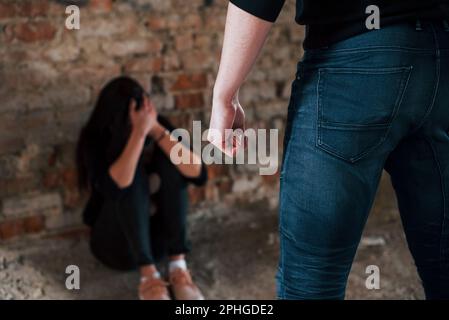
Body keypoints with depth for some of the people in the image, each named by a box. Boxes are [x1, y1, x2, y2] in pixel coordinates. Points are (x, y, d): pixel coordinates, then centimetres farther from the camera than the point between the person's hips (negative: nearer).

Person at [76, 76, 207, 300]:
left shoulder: (159, 125, -9)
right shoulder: (95, 140, -17)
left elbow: (198, 174, -22)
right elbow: (115, 187, -36)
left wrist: (157, 131, -31)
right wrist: (139, 132, -40)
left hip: (159, 236, 3)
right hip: (118, 242, -3)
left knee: (171, 160, -21)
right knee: (132, 175, -28)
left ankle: (178, 268, -24)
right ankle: (149, 275, -31)